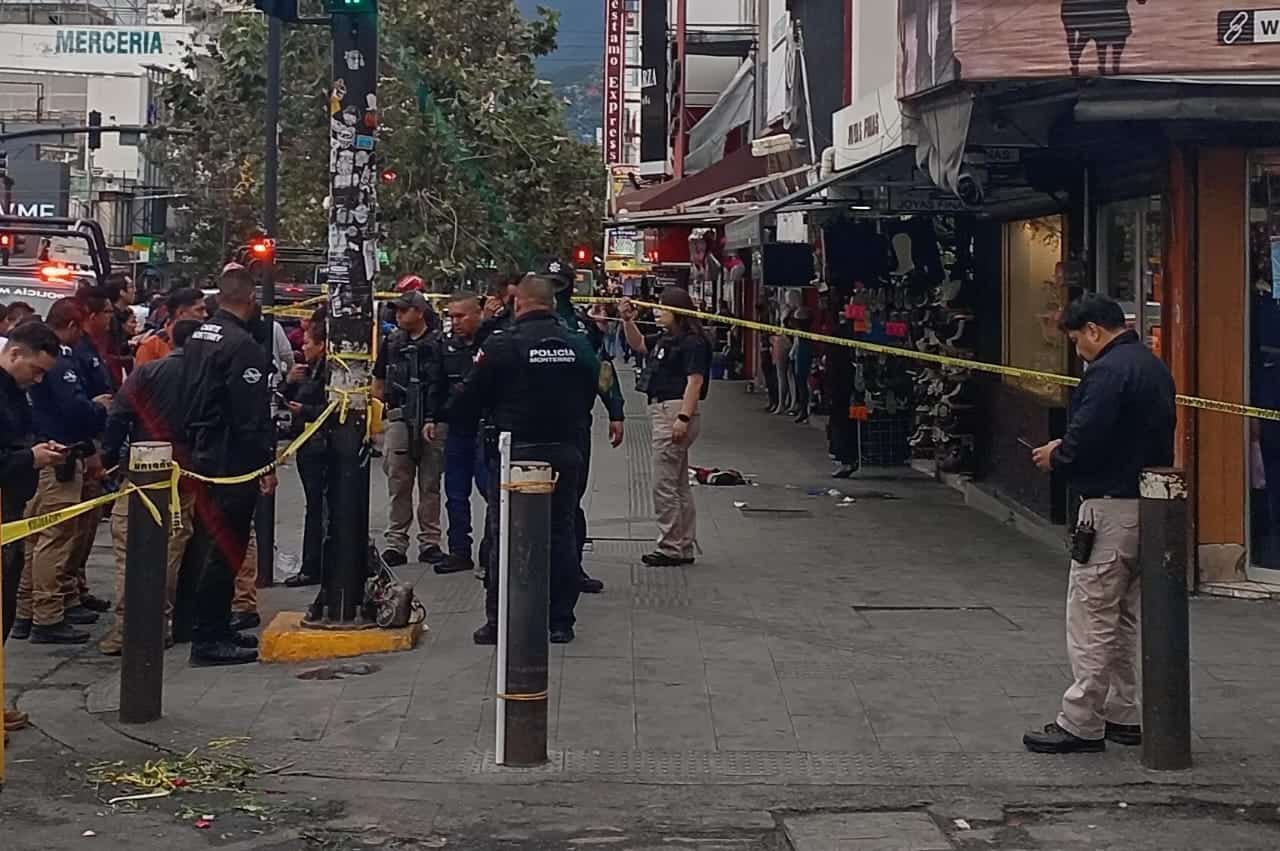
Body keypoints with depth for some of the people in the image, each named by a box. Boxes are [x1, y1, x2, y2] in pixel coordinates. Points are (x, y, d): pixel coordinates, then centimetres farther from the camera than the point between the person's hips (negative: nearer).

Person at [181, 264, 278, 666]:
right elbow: (252, 414, -21)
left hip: (201, 455, 10)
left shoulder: (197, 338, 11)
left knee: (211, 544, 16)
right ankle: (209, 637, -1)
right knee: (224, 548, -4)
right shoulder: (243, 345, -18)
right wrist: (265, 463, -16)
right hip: (233, 462, -10)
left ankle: (215, 629, 25)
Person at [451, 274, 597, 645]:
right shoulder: (580, 347, 4)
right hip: (566, 453, 4)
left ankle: (498, 621, 6)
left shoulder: (502, 346, -9)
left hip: (518, 451, -4)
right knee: (561, 534, 10)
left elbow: (469, 402, -4)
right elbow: (589, 397, 14)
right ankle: (560, 621, 12)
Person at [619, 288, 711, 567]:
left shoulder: (692, 342, -13)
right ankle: (684, 547, 21)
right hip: (663, 412, 10)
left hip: (676, 411, -10)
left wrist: (684, 418, -27)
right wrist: (628, 320, 14)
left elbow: (695, 381, -20)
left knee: (664, 484, -8)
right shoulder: (664, 339, 15)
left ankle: (670, 547, -3)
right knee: (679, 485, 14)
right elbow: (638, 344, 30)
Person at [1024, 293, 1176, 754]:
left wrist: (1056, 458, -3)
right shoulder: (1154, 366, 14)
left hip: (1110, 506, -10)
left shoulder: (1108, 371, -17)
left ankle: (1080, 723, 1)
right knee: (1127, 617, 17)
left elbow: (1085, 437, -24)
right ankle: (1124, 714, 23)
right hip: (1149, 503, 10)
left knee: (1091, 619, -3)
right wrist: (1067, 450, 13)